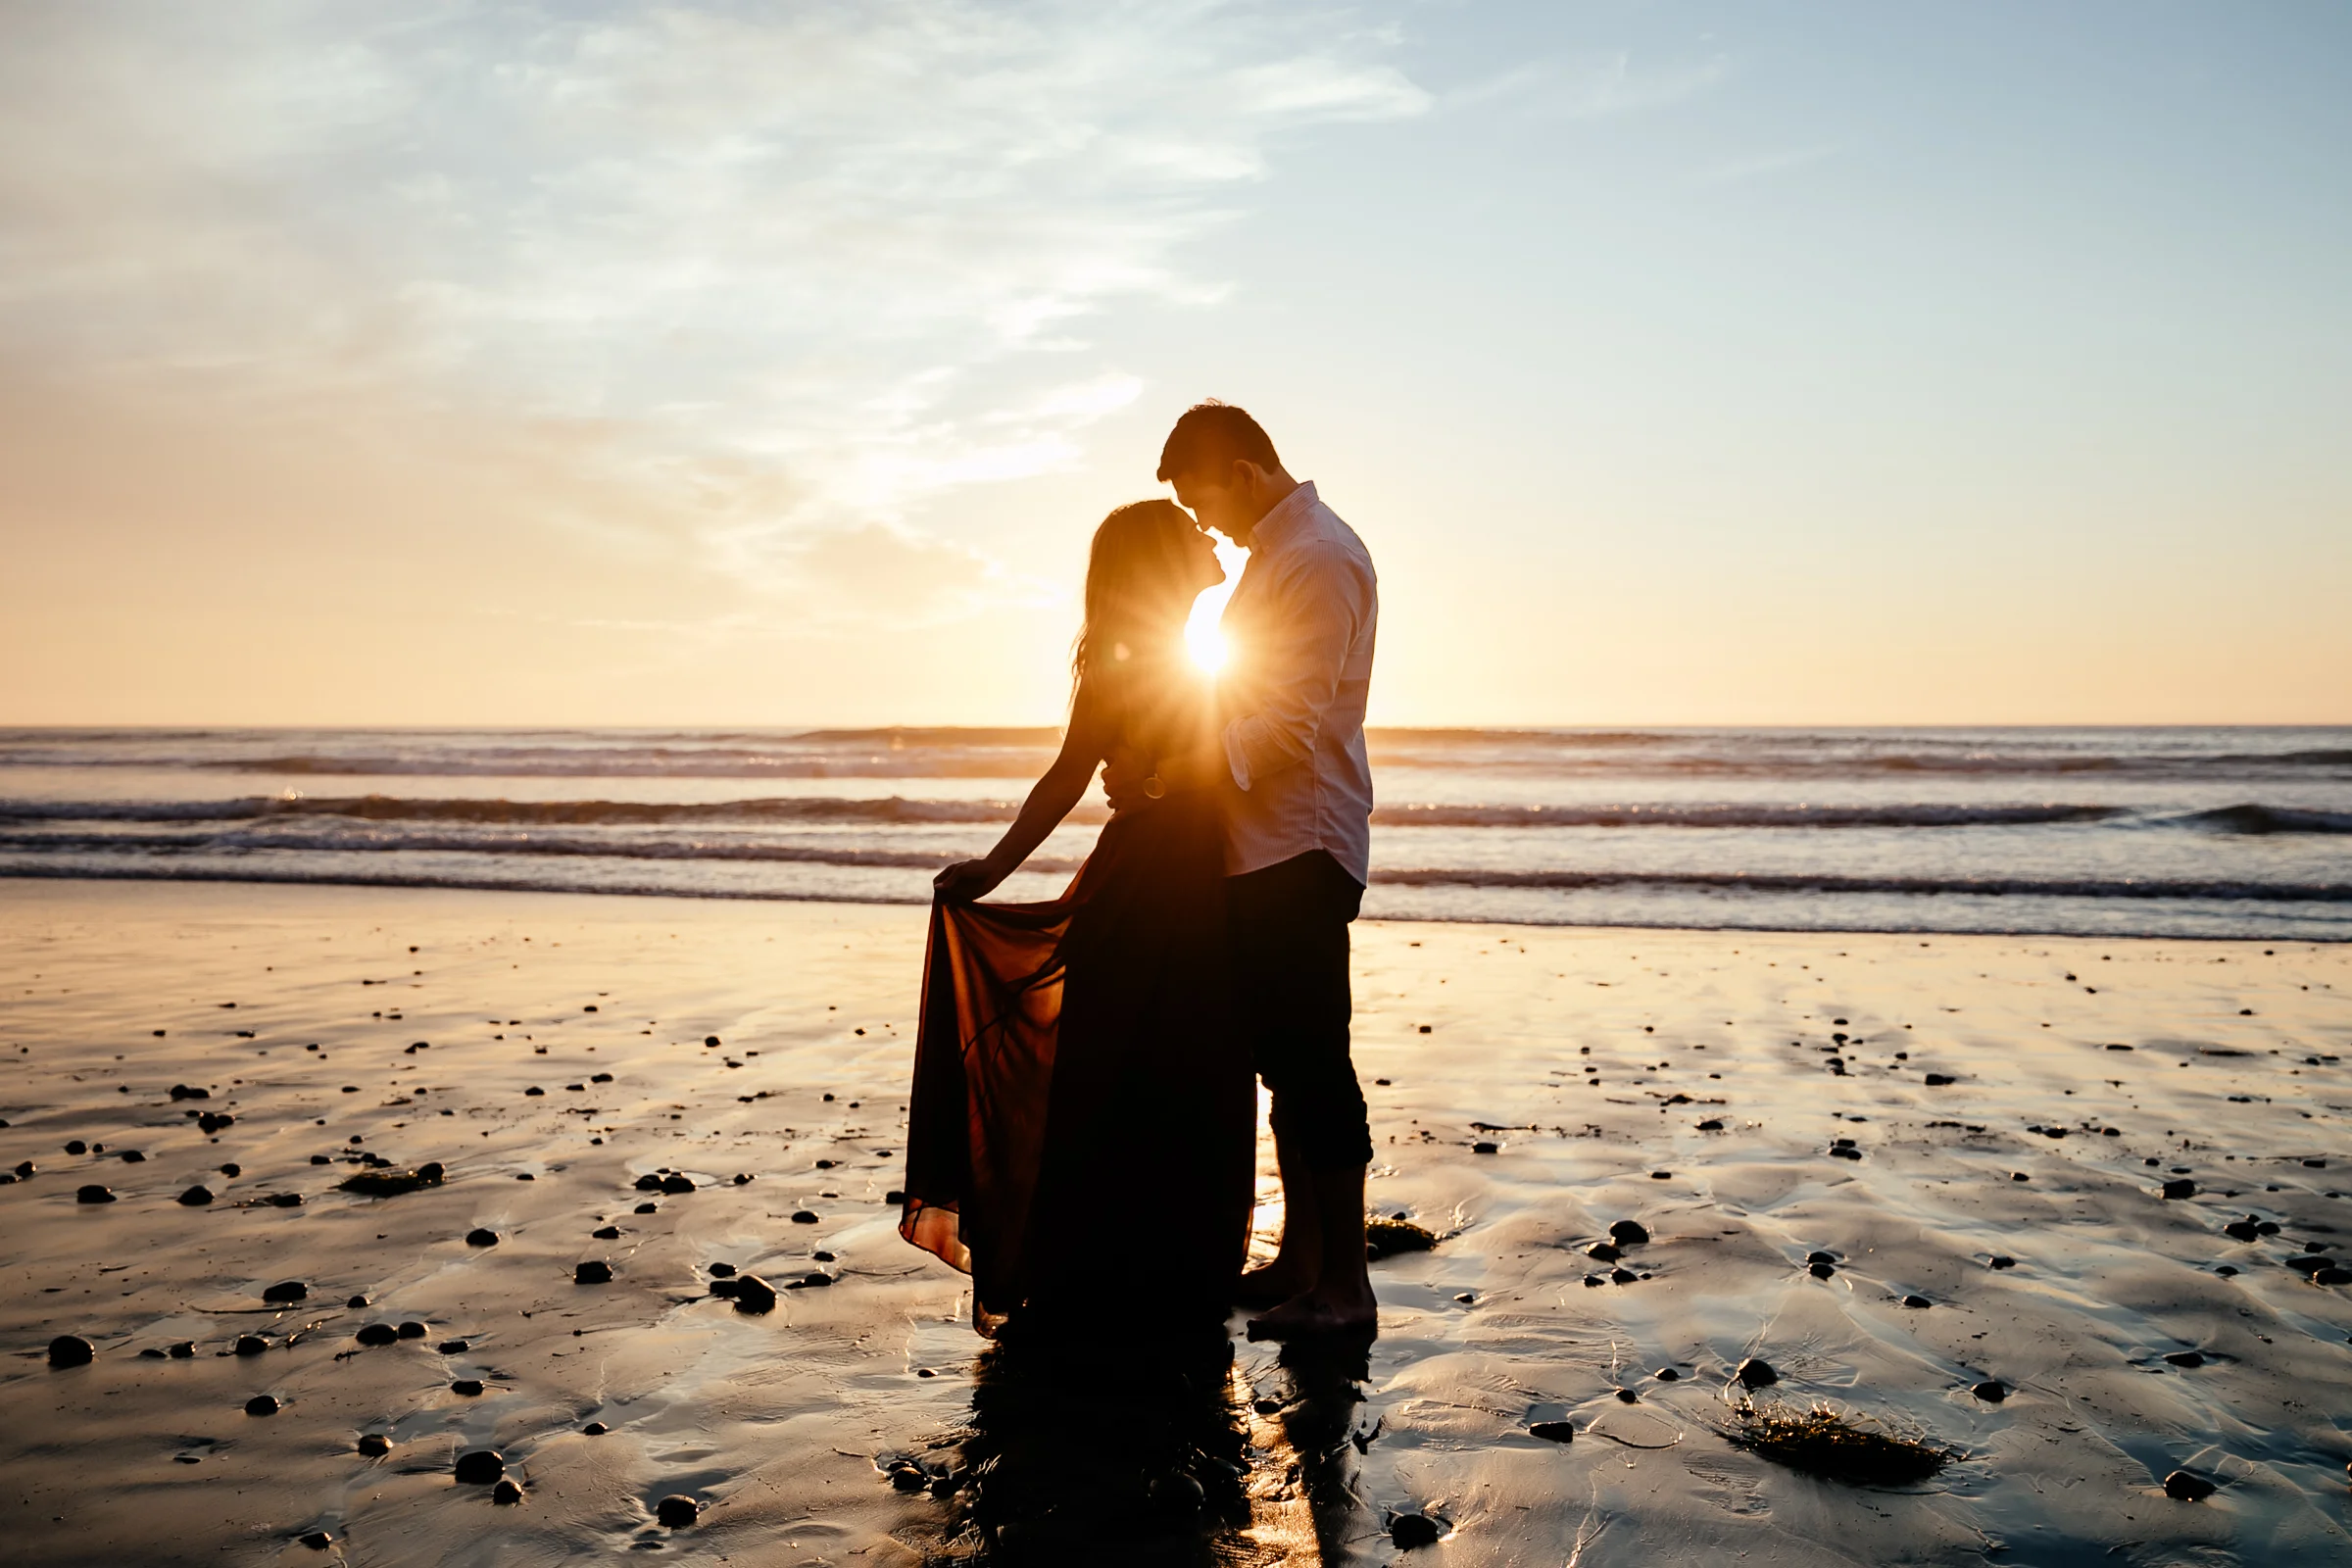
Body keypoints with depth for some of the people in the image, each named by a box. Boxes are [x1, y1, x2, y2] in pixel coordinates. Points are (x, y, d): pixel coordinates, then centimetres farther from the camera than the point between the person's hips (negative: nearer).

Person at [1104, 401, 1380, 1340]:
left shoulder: (1320, 559, -12)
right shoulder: (1278, 552, 20)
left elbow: (1288, 727, -20)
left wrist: (1161, 775, -19)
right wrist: (1155, 756, 13)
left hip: (1300, 851, -10)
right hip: (1264, 848, 10)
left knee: (1312, 1059, -6)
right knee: (1284, 1056, 13)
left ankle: (1346, 1287, 2)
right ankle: (1299, 1258, 23)